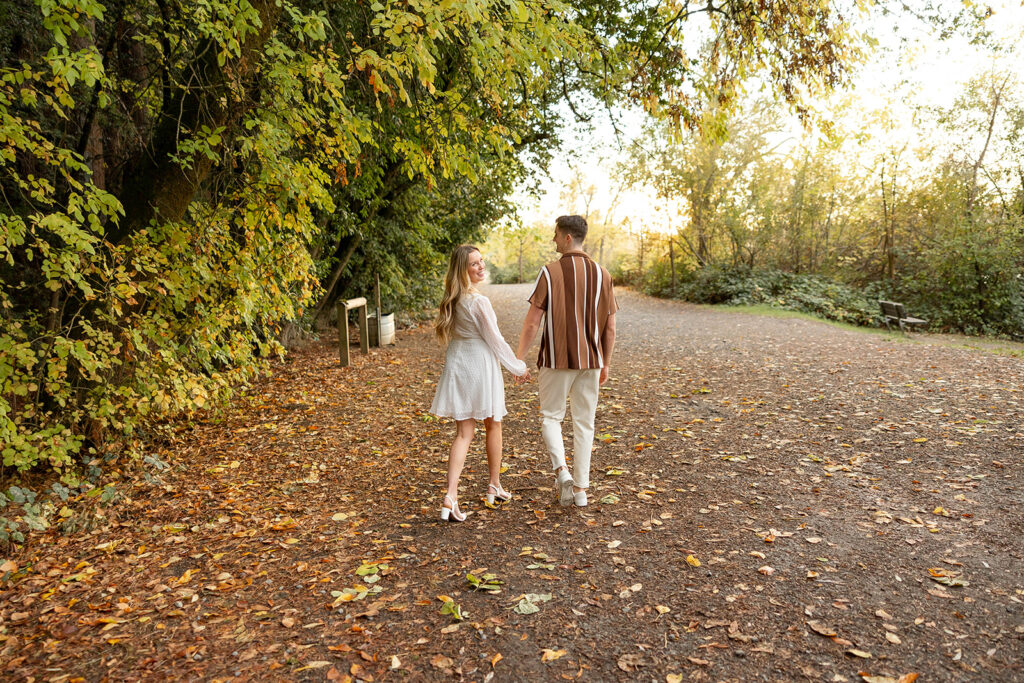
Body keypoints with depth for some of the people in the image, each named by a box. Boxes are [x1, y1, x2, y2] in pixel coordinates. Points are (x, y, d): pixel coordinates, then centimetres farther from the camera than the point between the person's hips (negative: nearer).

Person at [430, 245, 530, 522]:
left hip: (456, 365, 6)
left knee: (464, 432, 6)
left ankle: (450, 495, -8)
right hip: (481, 366, -6)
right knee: (493, 426, 16)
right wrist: (518, 367, 1)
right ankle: (495, 486, 31)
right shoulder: (479, 302, -19)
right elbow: (495, 340, -13)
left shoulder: (452, 299, 4)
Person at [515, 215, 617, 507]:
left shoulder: (550, 272, -9)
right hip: (591, 360, 3)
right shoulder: (601, 274, 2)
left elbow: (532, 321, -11)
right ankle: (581, 488, 16)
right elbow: (610, 326, 4)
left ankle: (561, 469, -7)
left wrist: (519, 358, -2)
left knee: (550, 416, 14)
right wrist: (606, 363, 15)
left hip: (556, 361, -3)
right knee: (584, 423, 12)